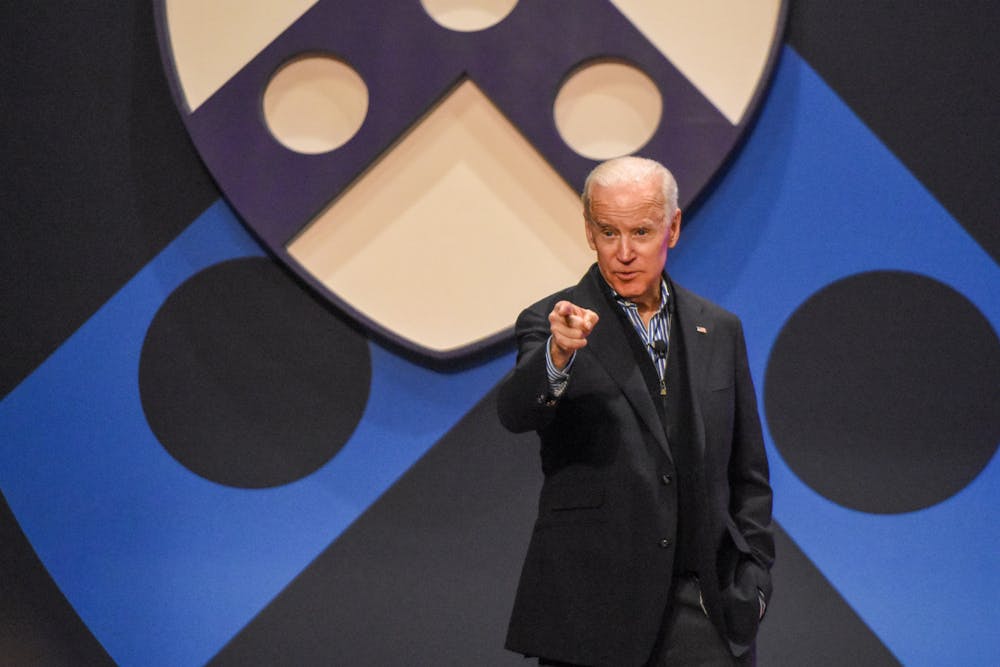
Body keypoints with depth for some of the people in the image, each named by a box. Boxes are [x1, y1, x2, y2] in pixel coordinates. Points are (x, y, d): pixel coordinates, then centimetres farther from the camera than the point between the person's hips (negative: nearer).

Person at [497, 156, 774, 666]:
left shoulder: (719, 332, 12)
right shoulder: (552, 325, -1)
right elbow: (515, 411, -21)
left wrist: (751, 583, 8)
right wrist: (558, 354, -40)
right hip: (591, 614, -3)